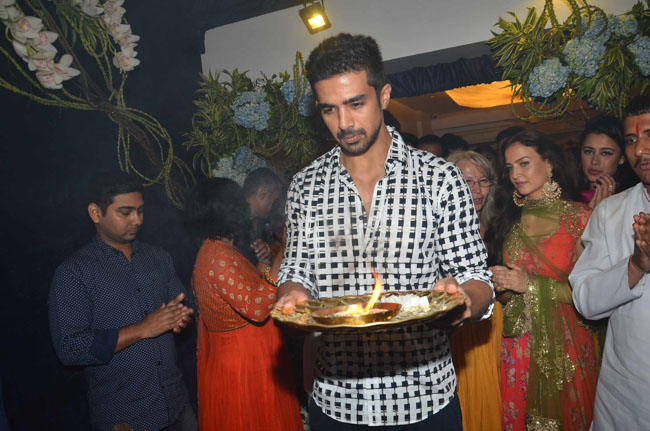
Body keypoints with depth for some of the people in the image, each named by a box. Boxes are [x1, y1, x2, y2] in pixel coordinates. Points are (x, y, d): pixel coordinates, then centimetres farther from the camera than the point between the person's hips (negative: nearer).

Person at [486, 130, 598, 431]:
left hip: (565, 345, -3)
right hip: (518, 346, 3)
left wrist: (532, 284, -16)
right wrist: (502, 288, -8)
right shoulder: (507, 221, 5)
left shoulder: (577, 216, -5)